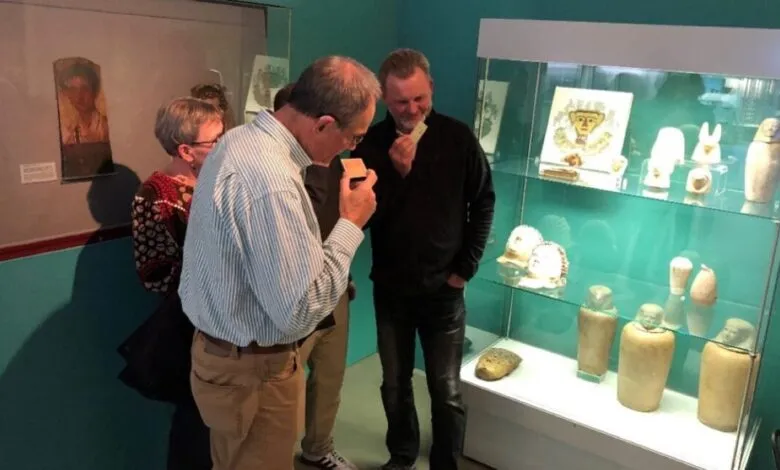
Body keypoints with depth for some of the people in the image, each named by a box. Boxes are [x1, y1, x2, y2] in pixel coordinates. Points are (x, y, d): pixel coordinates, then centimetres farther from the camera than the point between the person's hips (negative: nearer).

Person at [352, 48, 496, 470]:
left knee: (446, 393, 6)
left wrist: (466, 266, -2)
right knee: (395, 385, 16)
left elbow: (483, 202, 2)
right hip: (390, 288, 1)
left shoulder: (458, 137, -7)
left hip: (443, 289, -1)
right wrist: (396, 171, -26)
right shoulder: (371, 143, -7)